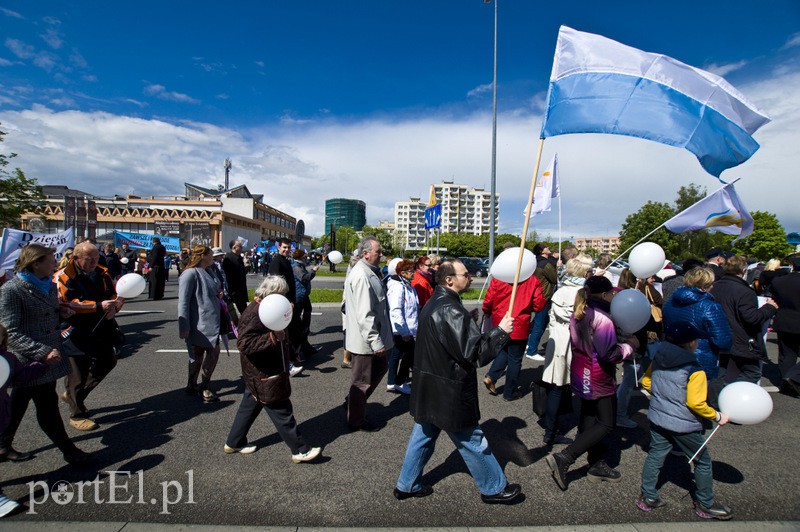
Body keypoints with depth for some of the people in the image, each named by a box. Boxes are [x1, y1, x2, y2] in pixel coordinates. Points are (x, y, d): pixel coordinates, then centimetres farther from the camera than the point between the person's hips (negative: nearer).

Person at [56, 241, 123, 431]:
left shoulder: (102, 274, 5)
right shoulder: (63, 278, -13)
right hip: (77, 333, -6)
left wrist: (114, 306, -13)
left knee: (107, 362, 17)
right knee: (79, 373, 2)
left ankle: (72, 394, 37)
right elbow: (67, 304, -25)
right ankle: (77, 414, 21)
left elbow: (114, 295, 10)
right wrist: (98, 306, -31)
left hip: (100, 331, 7)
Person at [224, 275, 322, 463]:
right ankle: (300, 450, 11)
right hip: (264, 376, -11)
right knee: (282, 412, -1)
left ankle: (233, 443, 39)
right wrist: (273, 337, -34)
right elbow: (244, 344, -31)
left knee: (250, 406, 22)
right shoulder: (254, 314, -25)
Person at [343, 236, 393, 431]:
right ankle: (356, 420, 26)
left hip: (373, 338, 10)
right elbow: (364, 315, -28)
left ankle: (353, 401, 35)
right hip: (365, 340, -10)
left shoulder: (369, 272, 10)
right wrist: (376, 342, -24)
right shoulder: (362, 276, -24)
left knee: (380, 368, 23)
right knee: (362, 380, 7)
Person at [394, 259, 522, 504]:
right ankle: (495, 488, 31)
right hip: (448, 392, -9)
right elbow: (477, 353, -26)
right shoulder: (451, 311, -26)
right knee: (472, 441, 10)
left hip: (427, 389, 9)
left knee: (423, 435, 21)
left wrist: (468, 319, 8)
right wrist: (501, 331, -17)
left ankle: (407, 485, 35)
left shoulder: (434, 303, 6)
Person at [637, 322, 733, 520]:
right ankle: (705, 504, 33)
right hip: (683, 426, -5)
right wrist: (717, 416, -6)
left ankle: (648, 497, 24)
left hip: (657, 419, 5)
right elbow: (695, 403, -21)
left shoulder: (657, 359, -3)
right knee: (703, 462, 18)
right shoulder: (694, 370, -20)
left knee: (655, 456, 15)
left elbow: (646, 382, 9)